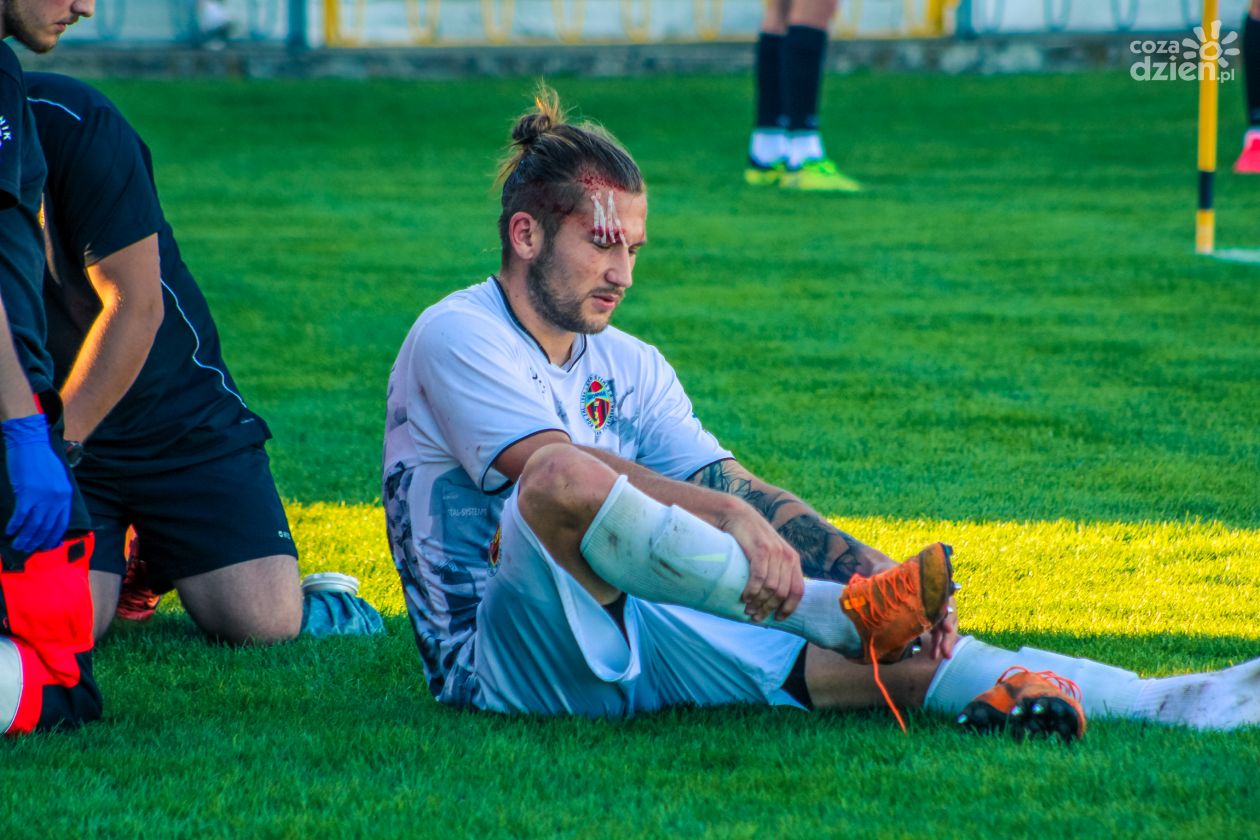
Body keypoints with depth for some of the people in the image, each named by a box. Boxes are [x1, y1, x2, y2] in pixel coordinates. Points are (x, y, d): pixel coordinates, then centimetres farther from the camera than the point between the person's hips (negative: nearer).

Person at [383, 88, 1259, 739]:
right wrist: (732, 516, -32)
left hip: (621, 637, 7)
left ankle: (1174, 702, -19)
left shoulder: (628, 367, 17)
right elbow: (554, 472, -22)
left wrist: (870, 569, -10)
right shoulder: (457, 337, -6)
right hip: (500, 659, -7)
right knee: (562, 482, -37)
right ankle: (845, 613, -25)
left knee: (876, 656, -10)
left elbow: (733, 486, 7)